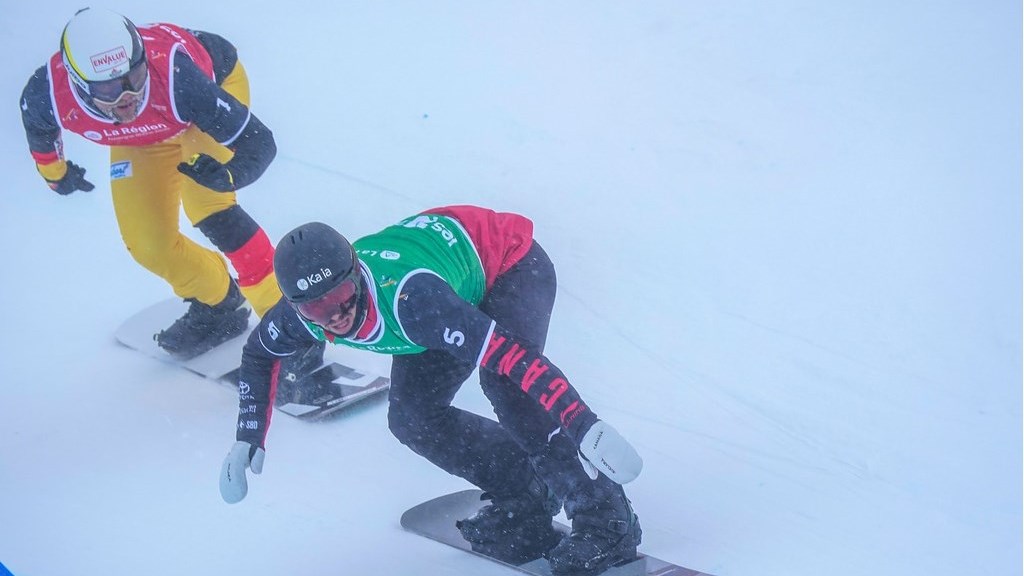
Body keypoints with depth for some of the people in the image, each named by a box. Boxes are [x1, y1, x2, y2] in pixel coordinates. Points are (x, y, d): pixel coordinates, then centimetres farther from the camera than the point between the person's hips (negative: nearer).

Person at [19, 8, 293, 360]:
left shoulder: (174, 77, -44)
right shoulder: (51, 93, -34)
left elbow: (258, 143, -36)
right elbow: (37, 121, -5)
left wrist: (226, 173, -54)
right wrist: (53, 170, 12)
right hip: (144, 136, 4)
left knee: (206, 207, -27)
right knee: (146, 244, -1)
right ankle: (216, 305, 27)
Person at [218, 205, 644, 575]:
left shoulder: (408, 300, -43)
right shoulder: (304, 312, -22)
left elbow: (514, 355, -47)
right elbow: (258, 354, 3)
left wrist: (586, 428, -53)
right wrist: (248, 438, -2)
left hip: (511, 261, -7)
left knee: (505, 381, -30)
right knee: (412, 416, -5)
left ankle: (607, 523, -21)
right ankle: (522, 499, 11)